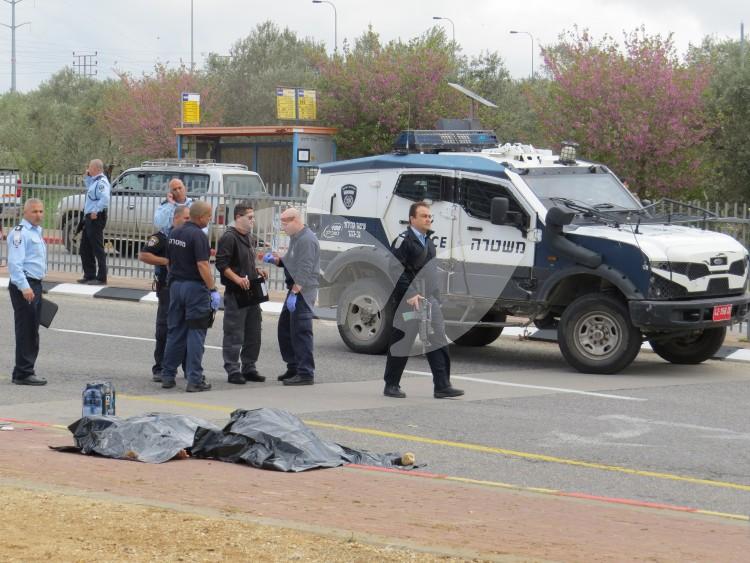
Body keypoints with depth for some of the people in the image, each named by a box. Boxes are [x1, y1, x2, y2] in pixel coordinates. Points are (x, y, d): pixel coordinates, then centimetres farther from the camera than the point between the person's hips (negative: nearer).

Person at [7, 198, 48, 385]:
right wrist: (24, 287, -27)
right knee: (25, 330, -9)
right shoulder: (19, 233, -13)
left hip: (35, 285, 10)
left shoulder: (36, 232, 19)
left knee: (32, 332, 13)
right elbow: (15, 262, -21)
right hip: (24, 286, -10)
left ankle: (24, 372, 19)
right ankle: (23, 373, -6)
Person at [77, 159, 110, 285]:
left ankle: (101, 278, -4)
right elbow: (89, 188, 33)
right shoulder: (95, 181, 14)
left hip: (96, 218, -11)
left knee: (97, 249, -7)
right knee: (85, 248, 16)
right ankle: (89, 275, 23)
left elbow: (105, 199, -28)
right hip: (89, 218, 11)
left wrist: (96, 211, -26)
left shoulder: (101, 182, -17)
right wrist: (86, 177, 20)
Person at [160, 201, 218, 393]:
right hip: (195, 287, -7)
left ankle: (168, 376, 14)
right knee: (195, 334, -3)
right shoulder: (198, 236, -16)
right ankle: (195, 380, -3)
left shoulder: (174, 234, 9)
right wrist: (213, 289, -16)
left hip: (175, 285, 7)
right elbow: (202, 265, -21)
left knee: (175, 332, 13)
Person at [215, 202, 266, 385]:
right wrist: (238, 279, -26)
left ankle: (249, 368, 22)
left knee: (253, 334, 13)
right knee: (234, 335, -5)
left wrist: (256, 271, 11)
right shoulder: (229, 237, -11)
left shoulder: (248, 237, 17)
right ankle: (233, 371, -1)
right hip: (235, 294, -9)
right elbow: (221, 264, -18)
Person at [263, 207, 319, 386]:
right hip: (295, 290, 11)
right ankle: (293, 367, 24)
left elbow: (304, 270, -23)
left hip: (303, 291, -11)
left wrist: (294, 292, -26)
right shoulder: (295, 237, 17)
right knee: (284, 327, 16)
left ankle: (305, 373, -8)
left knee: (301, 331, -10)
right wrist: (276, 260, 8)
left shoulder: (306, 239, -16)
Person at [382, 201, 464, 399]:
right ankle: (391, 385, 11)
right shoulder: (404, 241, -10)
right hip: (408, 301, -8)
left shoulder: (428, 241, 17)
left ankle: (442, 386, 1)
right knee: (401, 342, 1)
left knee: (438, 341, 1)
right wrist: (410, 294, -24)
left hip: (429, 299, 8)